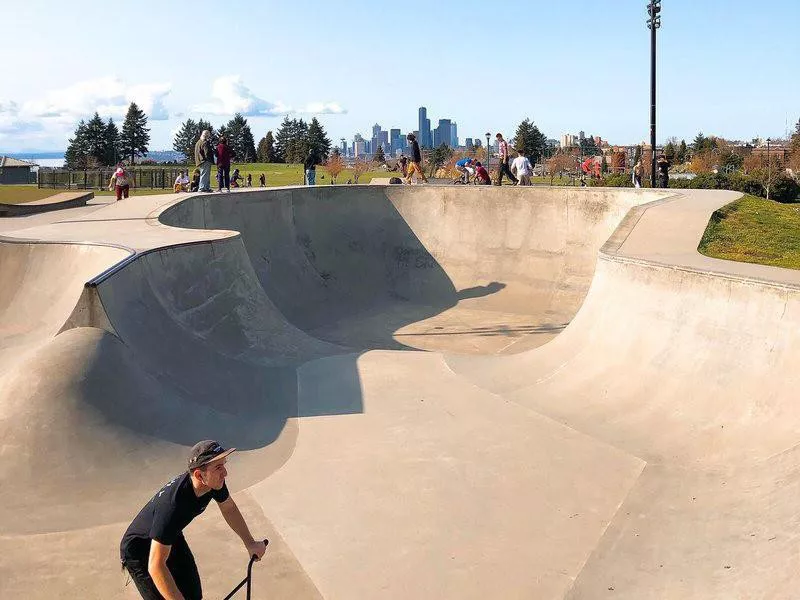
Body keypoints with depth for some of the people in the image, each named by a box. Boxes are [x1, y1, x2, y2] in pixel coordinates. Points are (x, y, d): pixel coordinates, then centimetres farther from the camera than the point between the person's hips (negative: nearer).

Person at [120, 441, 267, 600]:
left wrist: (250, 543, 5)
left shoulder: (214, 482, -20)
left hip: (172, 540, 7)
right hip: (140, 553, -7)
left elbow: (229, 508, 4)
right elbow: (155, 566, -39)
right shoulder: (172, 505, -42)